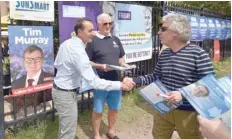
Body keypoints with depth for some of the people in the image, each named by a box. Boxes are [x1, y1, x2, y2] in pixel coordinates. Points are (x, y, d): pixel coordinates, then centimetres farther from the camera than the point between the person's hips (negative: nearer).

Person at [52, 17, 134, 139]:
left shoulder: (66, 43, 0)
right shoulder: (78, 51, -29)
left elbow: (57, 65, 14)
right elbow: (93, 81, -33)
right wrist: (120, 85, -32)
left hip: (59, 88, 10)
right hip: (66, 93, -10)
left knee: (65, 126, 27)